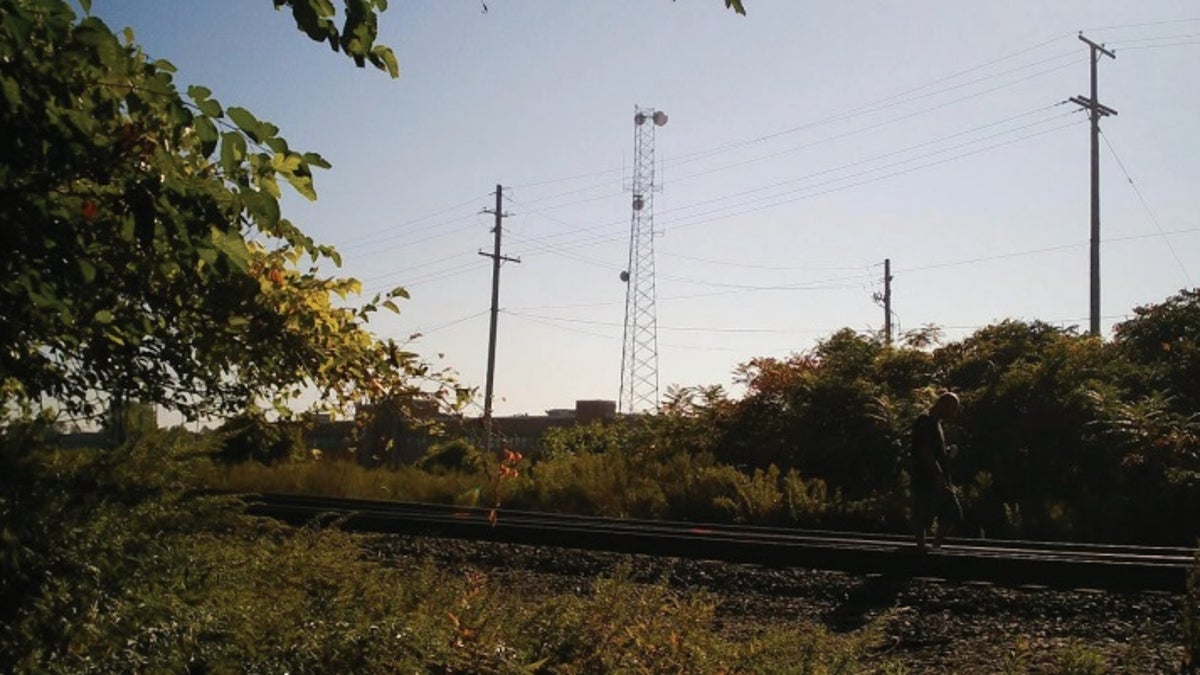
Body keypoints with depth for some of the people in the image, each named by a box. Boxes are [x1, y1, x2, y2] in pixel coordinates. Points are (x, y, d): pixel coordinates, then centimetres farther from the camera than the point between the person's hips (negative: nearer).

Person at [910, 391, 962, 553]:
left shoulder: (935, 422, 18)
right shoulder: (924, 421, -13)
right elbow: (925, 452, -21)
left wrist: (946, 481, 20)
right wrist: (939, 477, -24)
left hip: (939, 482, 10)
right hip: (925, 481, -10)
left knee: (953, 514, 6)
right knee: (923, 520, -4)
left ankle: (936, 547, 12)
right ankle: (921, 550, 3)